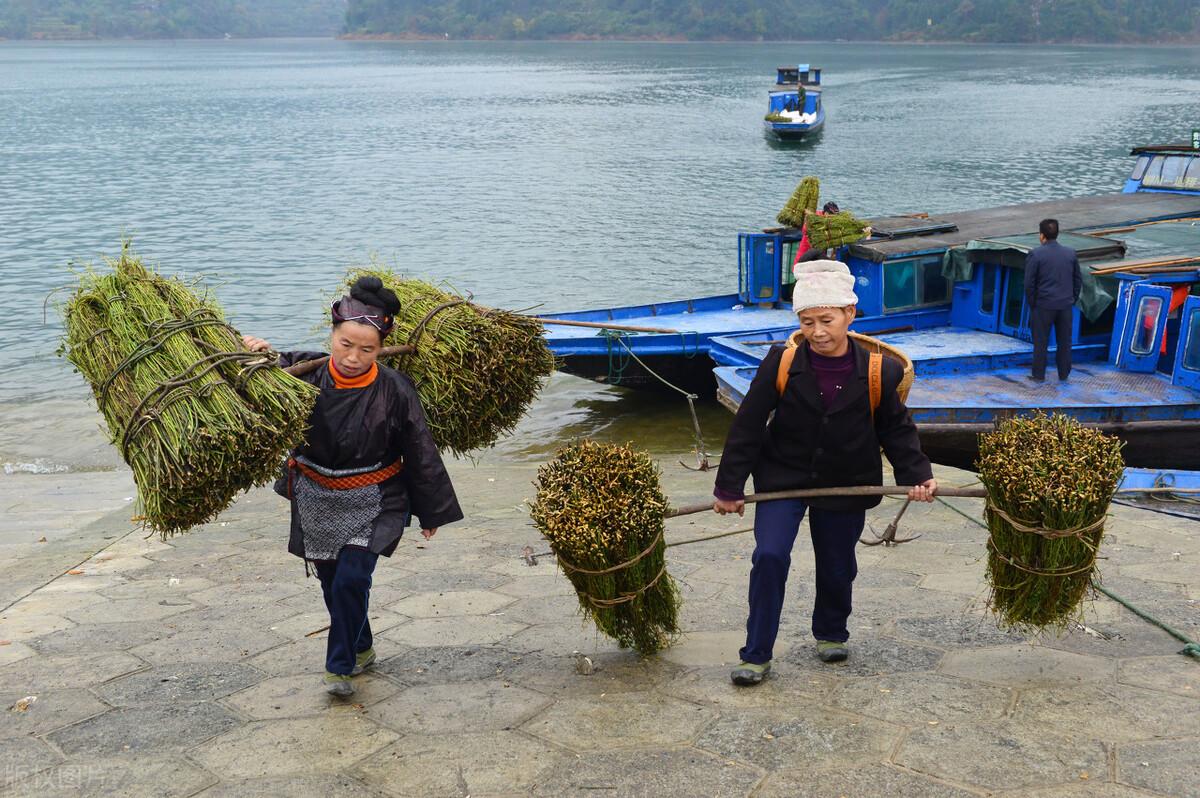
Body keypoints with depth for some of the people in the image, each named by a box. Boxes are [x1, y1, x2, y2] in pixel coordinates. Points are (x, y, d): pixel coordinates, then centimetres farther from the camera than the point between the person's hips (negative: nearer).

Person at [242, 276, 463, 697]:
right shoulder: (305, 373, -14)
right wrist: (258, 352, -20)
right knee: (331, 581, 14)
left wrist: (431, 511, 1)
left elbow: (420, 453, -6)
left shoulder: (394, 390, -18)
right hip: (316, 500, 3)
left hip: (371, 504, -3)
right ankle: (361, 648, 38)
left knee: (351, 580, -13)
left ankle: (340, 666, 5)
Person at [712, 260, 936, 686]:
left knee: (837, 567, 15)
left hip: (845, 486, 2)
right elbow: (748, 426, -9)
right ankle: (756, 656, -1)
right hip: (783, 478, -1)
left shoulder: (878, 371, -12)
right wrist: (729, 487, -7)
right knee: (770, 557, -14)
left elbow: (896, 428, 2)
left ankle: (831, 634, 44)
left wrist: (917, 475, -10)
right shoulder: (781, 363, -15)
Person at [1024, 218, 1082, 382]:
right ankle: (1063, 374, 18)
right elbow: (1078, 280, 8)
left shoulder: (1036, 255, -10)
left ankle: (1038, 375, 11)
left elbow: (1029, 283, -9)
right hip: (1065, 305, 4)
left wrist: (1032, 303, 1)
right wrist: (1072, 300, 15)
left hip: (1043, 305, -4)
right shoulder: (1070, 253, 3)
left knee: (1041, 341, 6)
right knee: (1064, 341, 11)